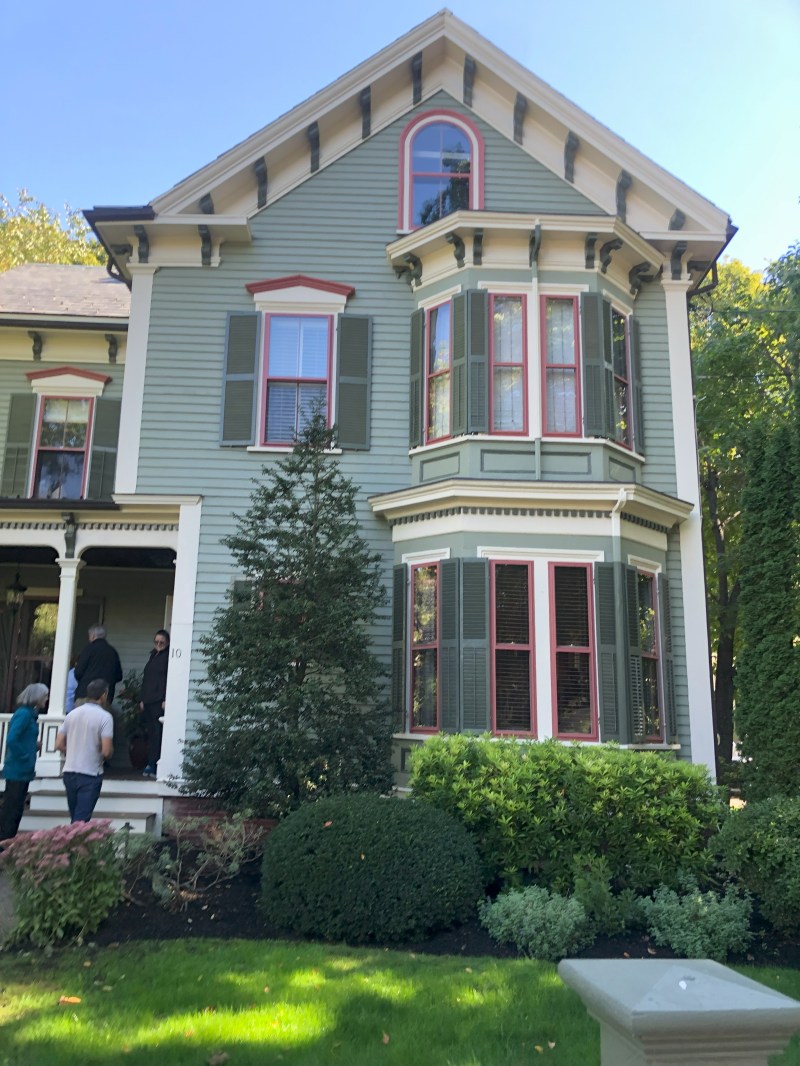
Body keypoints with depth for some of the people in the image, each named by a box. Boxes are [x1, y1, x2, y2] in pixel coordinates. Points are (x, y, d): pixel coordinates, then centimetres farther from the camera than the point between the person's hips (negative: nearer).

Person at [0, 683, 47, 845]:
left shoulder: (30, 713, 12)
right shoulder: (24, 713, -16)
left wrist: (35, 745, 3)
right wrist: (24, 757, -17)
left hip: (23, 770, 9)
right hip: (18, 770, -9)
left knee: (16, 810, 14)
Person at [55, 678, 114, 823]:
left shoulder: (72, 714, 5)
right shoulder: (105, 716, -11)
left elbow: (59, 745, 5)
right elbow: (106, 751, -17)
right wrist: (110, 752, 6)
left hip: (69, 772, 6)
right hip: (90, 774, -5)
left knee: (75, 818, 18)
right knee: (82, 820, -3)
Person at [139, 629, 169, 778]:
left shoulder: (168, 657, -4)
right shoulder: (153, 656, 20)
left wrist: (166, 699, -17)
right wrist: (143, 699, 17)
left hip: (160, 700, -7)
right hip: (149, 701, 7)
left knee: (156, 733, -8)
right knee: (151, 732, 6)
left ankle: (152, 764, -7)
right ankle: (151, 764, 8)